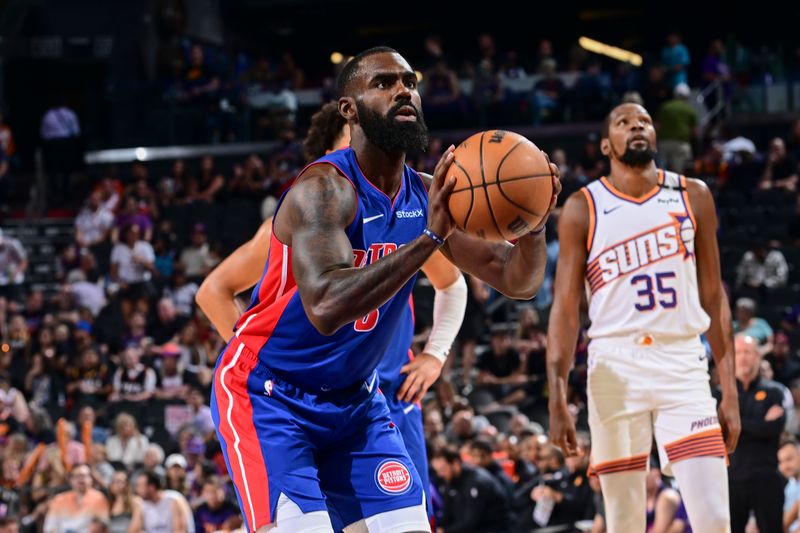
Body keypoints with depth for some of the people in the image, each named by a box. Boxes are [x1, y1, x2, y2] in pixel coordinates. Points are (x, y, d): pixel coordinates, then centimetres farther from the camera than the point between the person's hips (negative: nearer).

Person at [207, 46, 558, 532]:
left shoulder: (429, 195, 0)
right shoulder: (323, 189, -23)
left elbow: (519, 281, 3)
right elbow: (326, 306, -38)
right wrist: (429, 238, -43)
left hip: (355, 400, 7)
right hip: (267, 396, -7)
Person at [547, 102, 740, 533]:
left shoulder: (693, 198, 9)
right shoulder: (583, 209, 3)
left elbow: (713, 297, 11)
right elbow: (566, 307, 1)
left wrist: (730, 391, 4)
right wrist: (557, 398, -9)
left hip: (683, 365, 1)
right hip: (615, 368, -1)